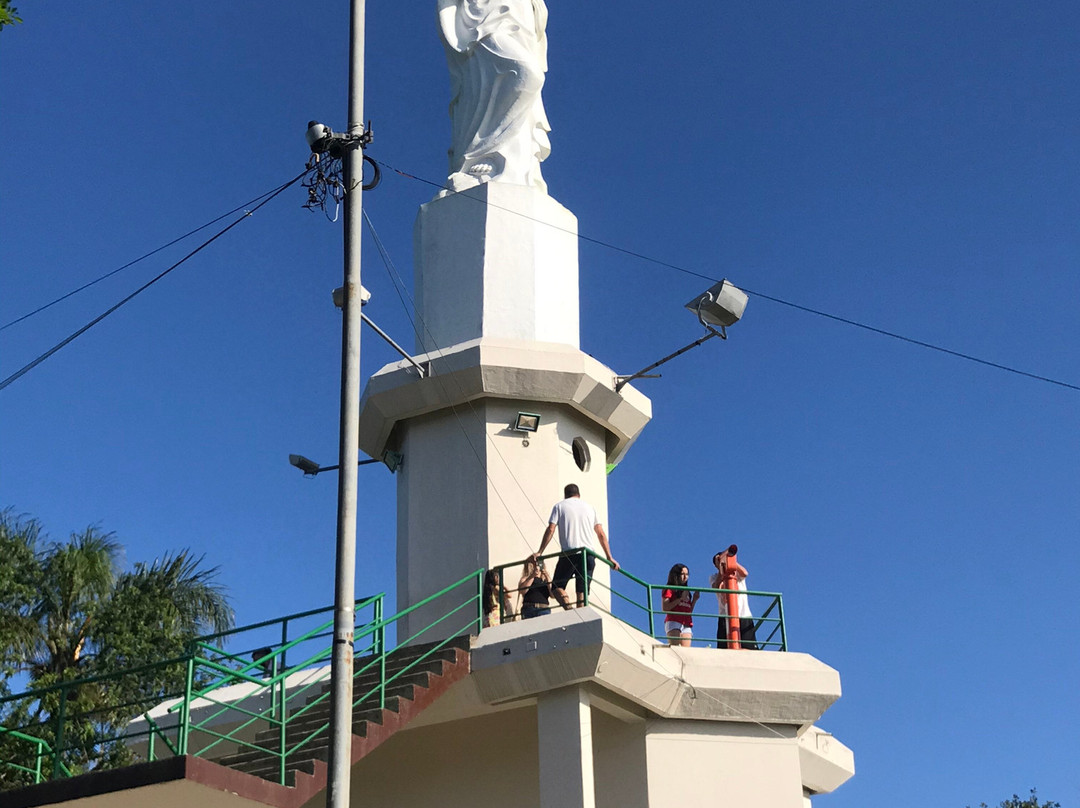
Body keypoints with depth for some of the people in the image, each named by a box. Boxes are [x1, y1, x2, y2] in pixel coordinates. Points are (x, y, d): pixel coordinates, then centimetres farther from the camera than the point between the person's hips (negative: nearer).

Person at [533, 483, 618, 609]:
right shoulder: (590, 507, 20)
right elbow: (601, 534, 15)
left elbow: (550, 530, 0)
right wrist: (609, 558, 15)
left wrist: (540, 552, 2)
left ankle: (569, 610, -22)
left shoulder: (559, 506, 11)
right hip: (589, 554, 3)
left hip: (569, 554, -3)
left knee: (557, 586, 3)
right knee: (582, 591, 5)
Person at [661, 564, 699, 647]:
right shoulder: (669, 589, 7)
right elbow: (665, 608, -7)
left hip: (687, 625, 6)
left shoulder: (687, 591, 25)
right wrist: (680, 599, -10)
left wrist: (694, 599, 10)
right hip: (673, 622, -6)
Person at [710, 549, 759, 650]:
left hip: (744, 616, 1)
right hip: (726, 617, -1)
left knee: (749, 649, -10)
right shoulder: (714, 578, 14)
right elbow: (717, 586, -9)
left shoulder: (737, 573, 15)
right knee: (724, 649, -14)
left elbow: (745, 573, -9)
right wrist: (721, 568, -8)